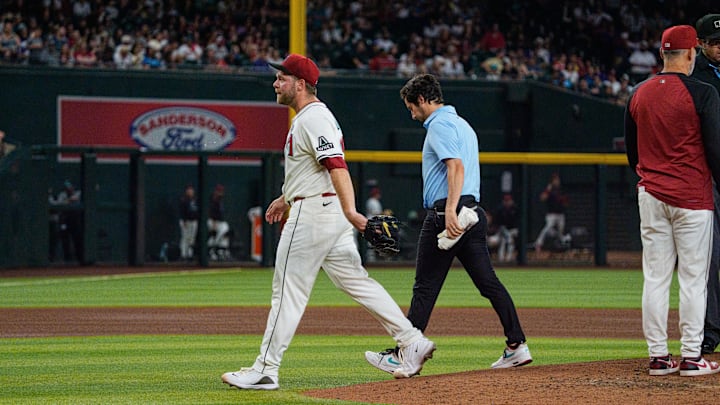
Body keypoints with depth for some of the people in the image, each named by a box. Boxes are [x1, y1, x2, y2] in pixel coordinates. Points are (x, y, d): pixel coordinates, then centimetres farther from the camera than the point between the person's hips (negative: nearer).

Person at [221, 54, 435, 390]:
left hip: (313, 213, -10)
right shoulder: (308, 117, 18)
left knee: (289, 290, -6)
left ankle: (265, 371, -2)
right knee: (355, 280, 11)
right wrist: (287, 198, 35)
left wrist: (350, 211, -38)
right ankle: (412, 342, 9)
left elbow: (336, 165, -27)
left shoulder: (314, 118, -15)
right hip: (330, 214, 11)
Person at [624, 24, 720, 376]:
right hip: (692, 197, -5)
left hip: (650, 196, 5)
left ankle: (658, 356, 8)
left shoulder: (638, 94, 7)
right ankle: (691, 357, 0)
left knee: (655, 277, 6)